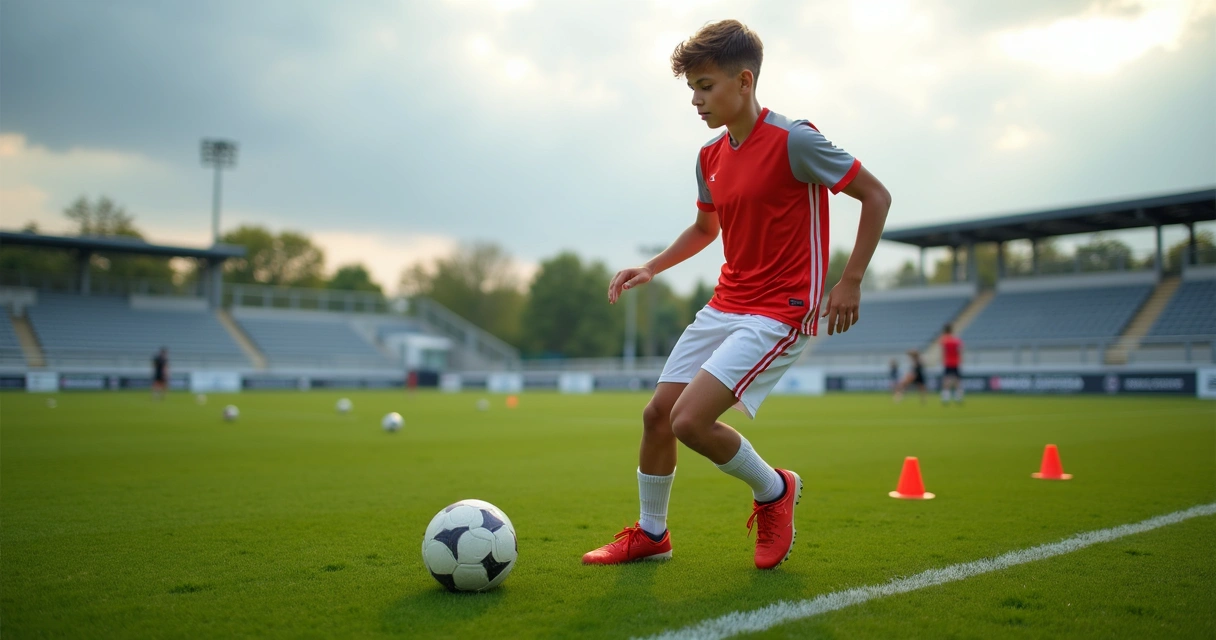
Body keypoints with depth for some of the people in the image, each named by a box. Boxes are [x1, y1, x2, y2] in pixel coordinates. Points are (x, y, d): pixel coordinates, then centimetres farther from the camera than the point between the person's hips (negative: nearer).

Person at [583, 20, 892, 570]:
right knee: (656, 413, 6)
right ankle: (650, 534, 27)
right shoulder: (710, 157, 8)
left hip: (781, 312, -8)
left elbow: (876, 195, -8)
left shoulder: (793, 141, -15)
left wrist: (850, 282, -12)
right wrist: (650, 268, 10)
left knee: (690, 419, -19)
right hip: (724, 305, 8)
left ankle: (773, 491, 9)